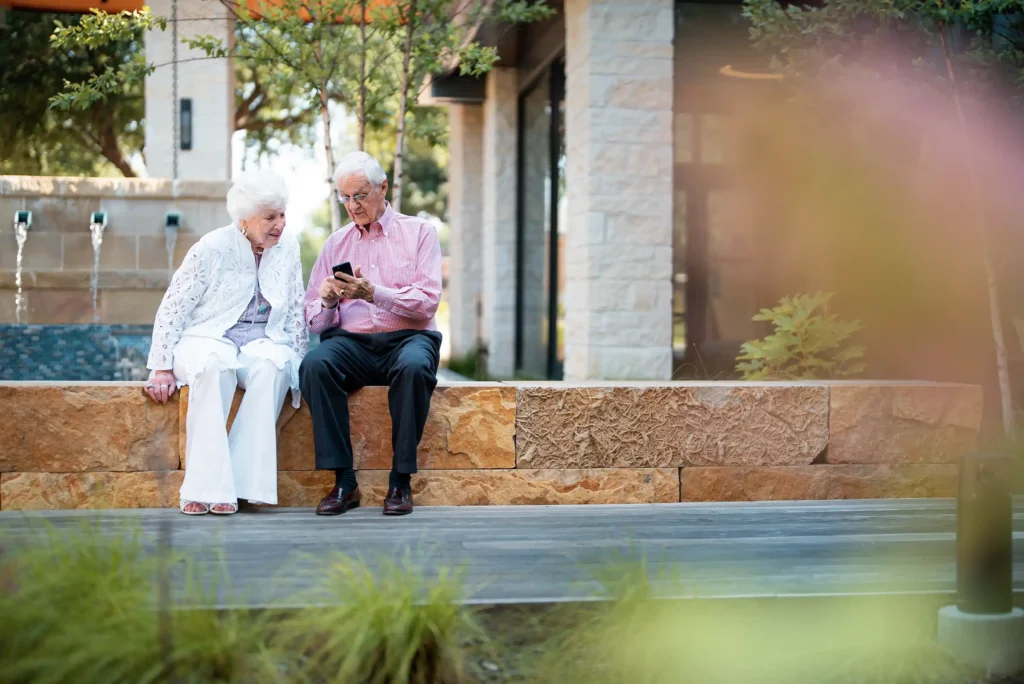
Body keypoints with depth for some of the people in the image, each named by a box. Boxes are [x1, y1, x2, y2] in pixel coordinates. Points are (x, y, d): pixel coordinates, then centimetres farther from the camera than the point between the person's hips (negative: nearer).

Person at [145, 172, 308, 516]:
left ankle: (241, 482, -36)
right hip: (209, 337, -3)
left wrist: (301, 363, 4)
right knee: (214, 365, -39)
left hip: (265, 341, 3)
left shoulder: (287, 247, 7)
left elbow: (296, 313, 13)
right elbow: (172, 309, -4)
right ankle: (205, 486, -39)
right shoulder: (212, 249, -6)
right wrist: (163, 367, -9)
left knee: (271, 365, -34)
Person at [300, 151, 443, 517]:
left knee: (414, 366, -38)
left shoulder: (418, 232, 10)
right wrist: (326, 300, -10)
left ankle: (401, 481, -25)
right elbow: (315, 321, 14)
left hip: (407, 338, -2)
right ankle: (343, 481, -25)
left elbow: (427, 302, -4)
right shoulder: (336, 243, 19)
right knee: (314, 365, -31)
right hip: (351, 342, 2)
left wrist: (374, 293, -18)